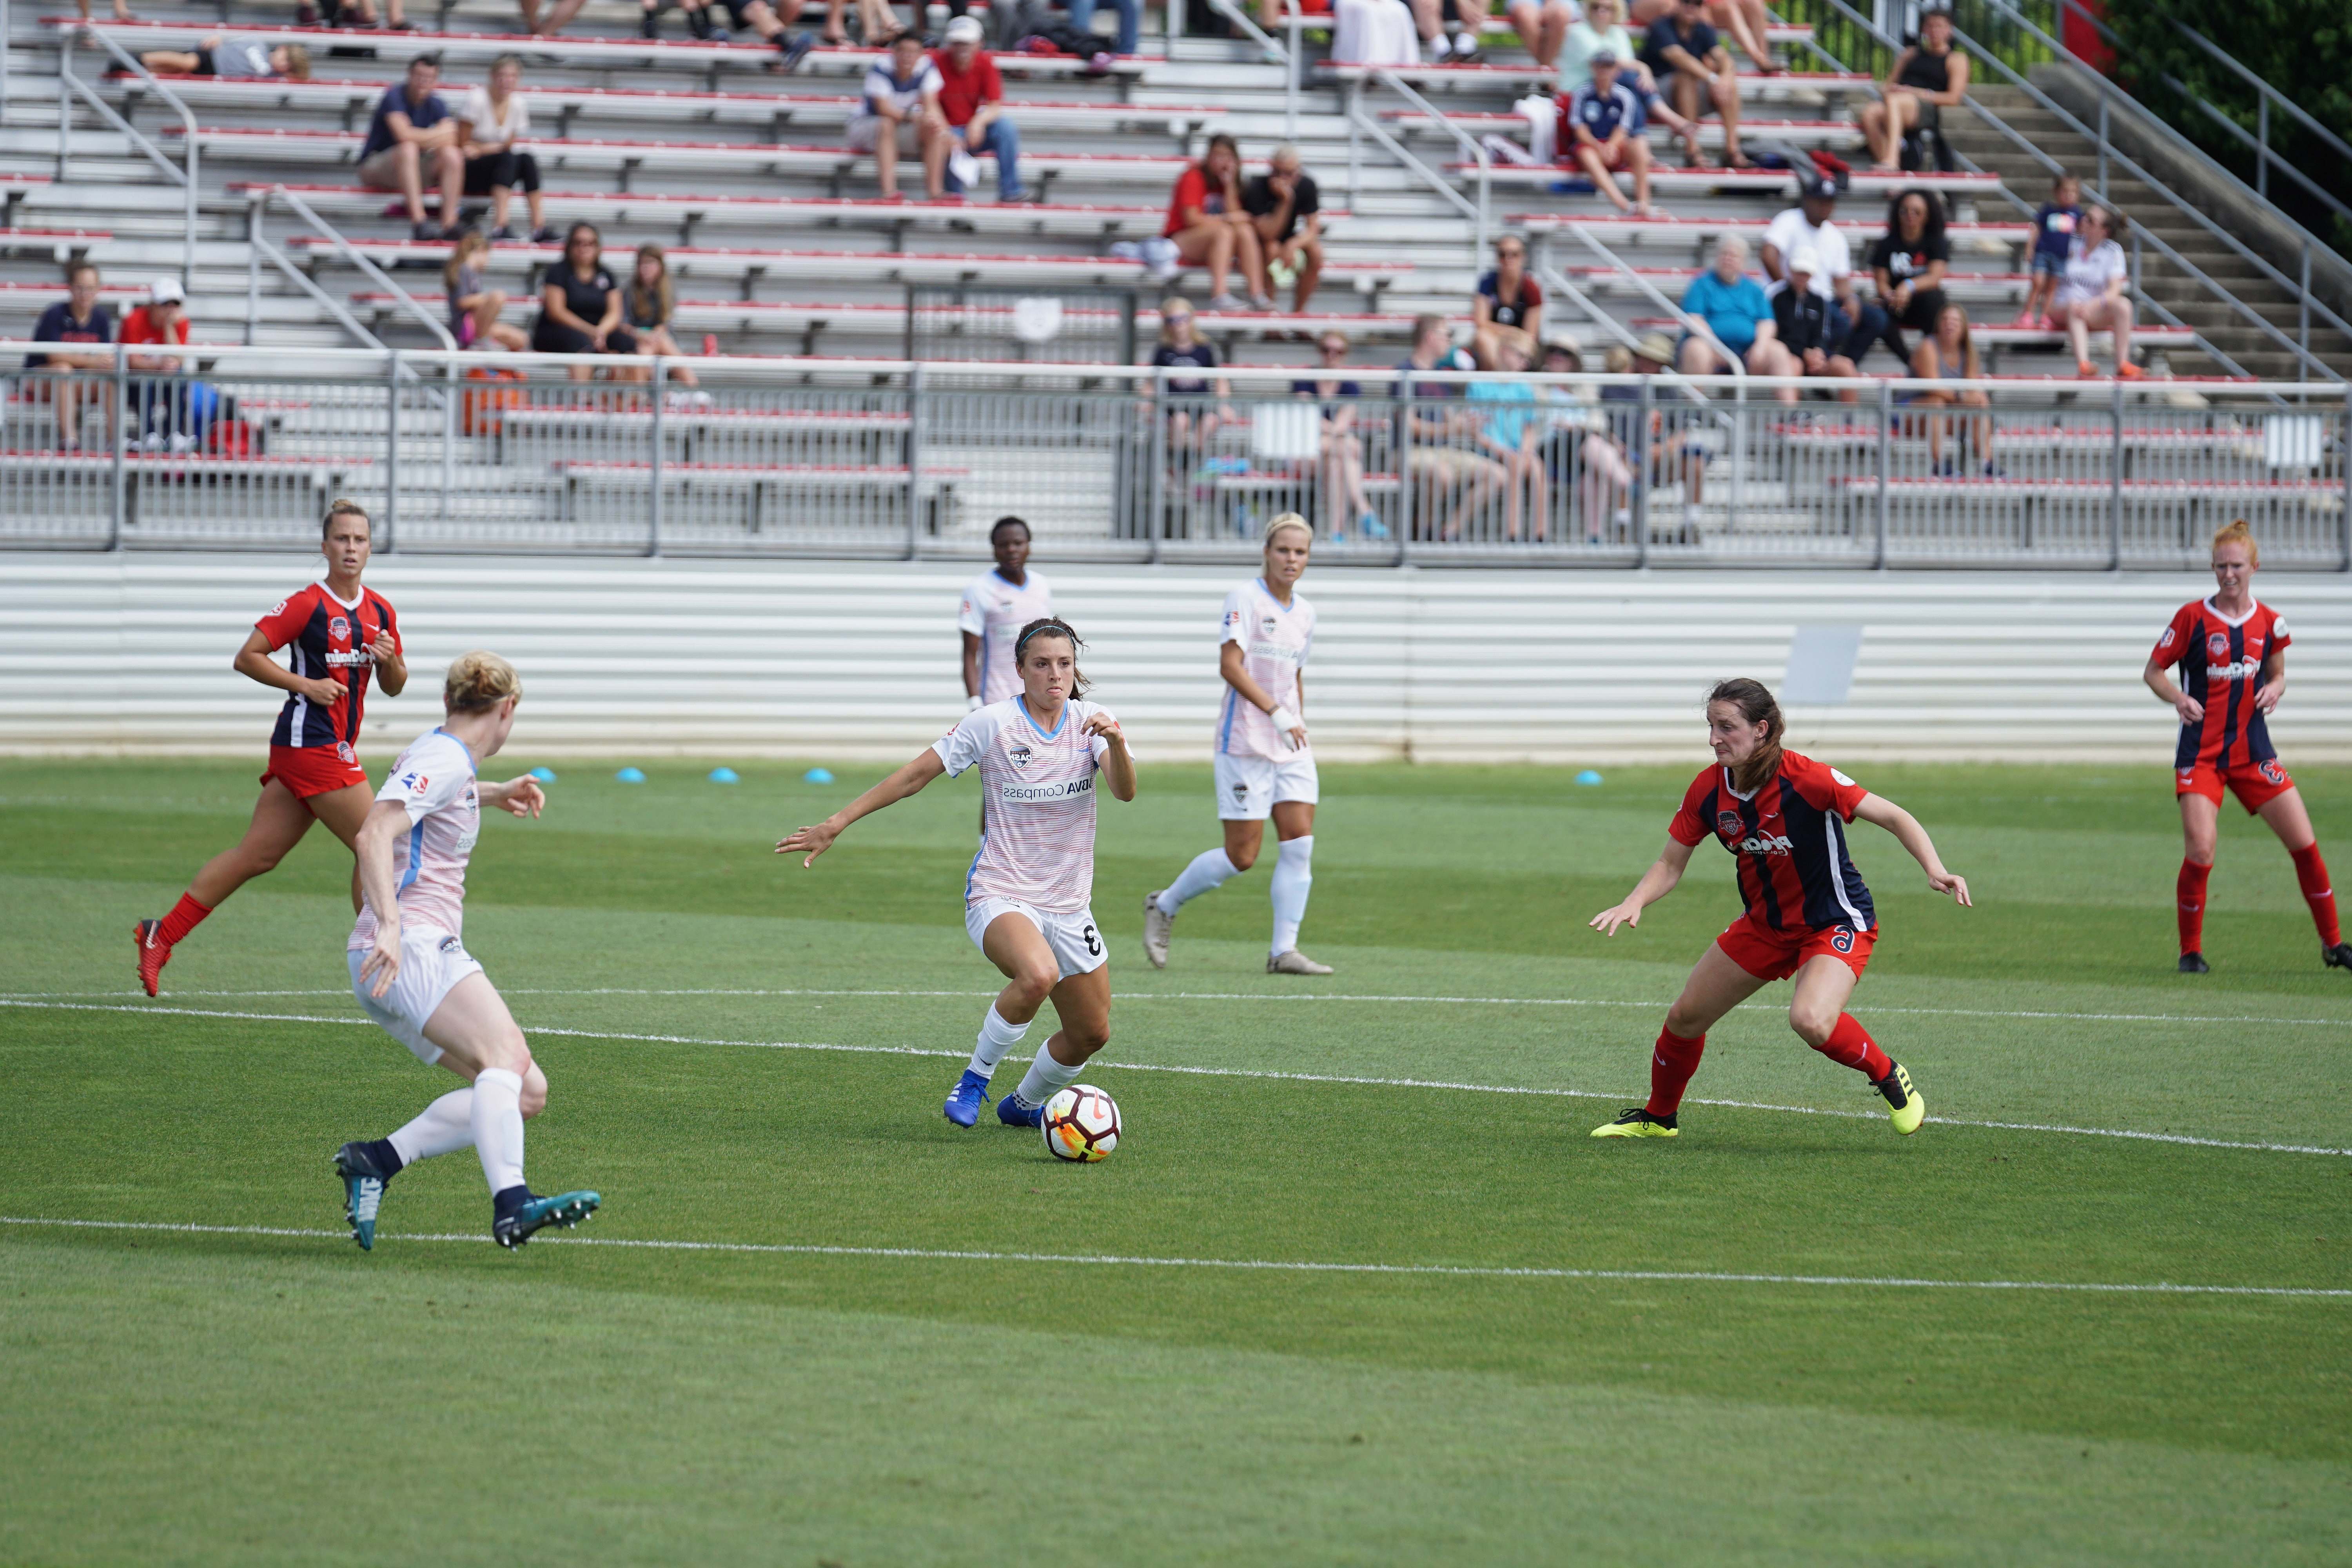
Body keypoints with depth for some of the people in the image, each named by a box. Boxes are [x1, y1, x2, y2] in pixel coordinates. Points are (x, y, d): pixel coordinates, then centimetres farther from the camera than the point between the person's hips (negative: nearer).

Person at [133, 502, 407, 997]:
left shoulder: (380, 612, 12)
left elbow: (394, 687, 19)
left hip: (334, 748, 8)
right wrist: (306, 684, -16)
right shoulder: (307, 605, -10)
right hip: (312, 744, -8)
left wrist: (390, 662, -4)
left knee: (255, 855, 8)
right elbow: (246, 658, -10)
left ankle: (160, 936, 12)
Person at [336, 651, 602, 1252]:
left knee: (528, 1092, 1)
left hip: (425, 952, 10)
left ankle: (376, 1161, -6)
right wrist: (389, 926, -33)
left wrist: (497, 793, 46)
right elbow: (374, 834, -22)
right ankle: (511, 1205, -51)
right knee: (506, 1055, -30)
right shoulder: (443, 761, -7)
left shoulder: (442, 755, 23)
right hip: (409, 948, -10)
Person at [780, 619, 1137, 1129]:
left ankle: (1023, 1104, 38)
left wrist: (1115, 742, -37)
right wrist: (837, 823, -7)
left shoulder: (1092, 722, -1)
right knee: (1037, 974, -36)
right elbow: (917, 774, -6)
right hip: (1000, 894, -5)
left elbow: (1125, 791, -16)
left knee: (1091, 1033, 9)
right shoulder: (993, 723, -10)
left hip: (1069, 904, 5)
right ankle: (975, 1078, -14)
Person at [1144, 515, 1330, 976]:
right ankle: (1164, 906, 16)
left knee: (1300, 842, -5)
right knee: (1241, 856, -6)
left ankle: (1284, 950, -3)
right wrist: (1277, 713, -25)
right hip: (1245, 743, -7)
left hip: (1291, 747, 7)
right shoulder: (1245, 599, -9)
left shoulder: (1304, 612, 13)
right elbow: (1230, 666, -18)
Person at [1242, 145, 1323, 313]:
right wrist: (1286, 201, -40)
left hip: (1290, 238, 4)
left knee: (1315, 252, -25)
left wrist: (1293, 245, -33)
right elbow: (1268, 234, -30)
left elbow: (1313, 228, -13)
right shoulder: (1256, 190, -26)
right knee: (1272, 250, -37)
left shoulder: (1307, 185, -14)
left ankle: (1298, 310, -10)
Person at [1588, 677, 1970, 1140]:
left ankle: (1889, 1079, -4)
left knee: (1811, 1020, -33)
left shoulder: (1806, 780, -27)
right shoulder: (1708, 791, -10)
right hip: (1765, 924, 6)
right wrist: (1633, 903, -21)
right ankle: (1658, 1117, 37)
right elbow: (1670, 864, -1)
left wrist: (1936, 871, -37)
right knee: (1685, 1016, 10)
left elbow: (1895, 818, -22)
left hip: (1835, 923, -6)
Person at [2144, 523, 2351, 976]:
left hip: (2253, 751, 3)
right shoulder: (2193, 617, -6)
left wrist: (2275, 689, -5)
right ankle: (2190, 951, 5)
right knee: (2199, 853, -15)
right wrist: (2179, 699, -19)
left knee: (2305, 844, -2)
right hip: (2201, 753, -3)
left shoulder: (2269, 622, 4)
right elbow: (2153, 671, 1)